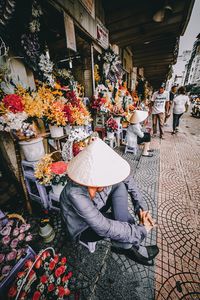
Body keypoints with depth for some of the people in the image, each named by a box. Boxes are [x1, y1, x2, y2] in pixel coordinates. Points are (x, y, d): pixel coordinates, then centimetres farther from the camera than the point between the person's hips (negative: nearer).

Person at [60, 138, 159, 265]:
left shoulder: (108, 175, -25)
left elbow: (129, 182, -8)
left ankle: (125, 244, -11)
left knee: (120, 186, -17)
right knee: (122, 219, -30)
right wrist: (141, 230, -27)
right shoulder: (75, 193, -40)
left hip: (99, 212, 5)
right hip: (84, 229, -4)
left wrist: (140, 208, -17)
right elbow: (103, 228, -38)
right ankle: (127, 246, 5)